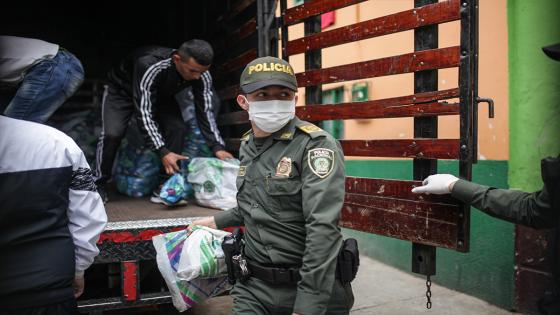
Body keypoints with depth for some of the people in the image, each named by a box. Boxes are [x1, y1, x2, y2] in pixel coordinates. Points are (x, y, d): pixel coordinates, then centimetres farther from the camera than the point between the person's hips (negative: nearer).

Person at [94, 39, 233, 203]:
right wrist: (162, 152, -46)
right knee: (112, 133, -24)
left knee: (177, 128, -20)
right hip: (123, 90, -4)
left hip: (161, 94, 4)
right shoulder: (149, 67, -43)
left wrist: (217, 147, -30)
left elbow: (205, 111, -19)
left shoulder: (202, 76, -27)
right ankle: (99, 183, 0)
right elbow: (144, 112, -41)